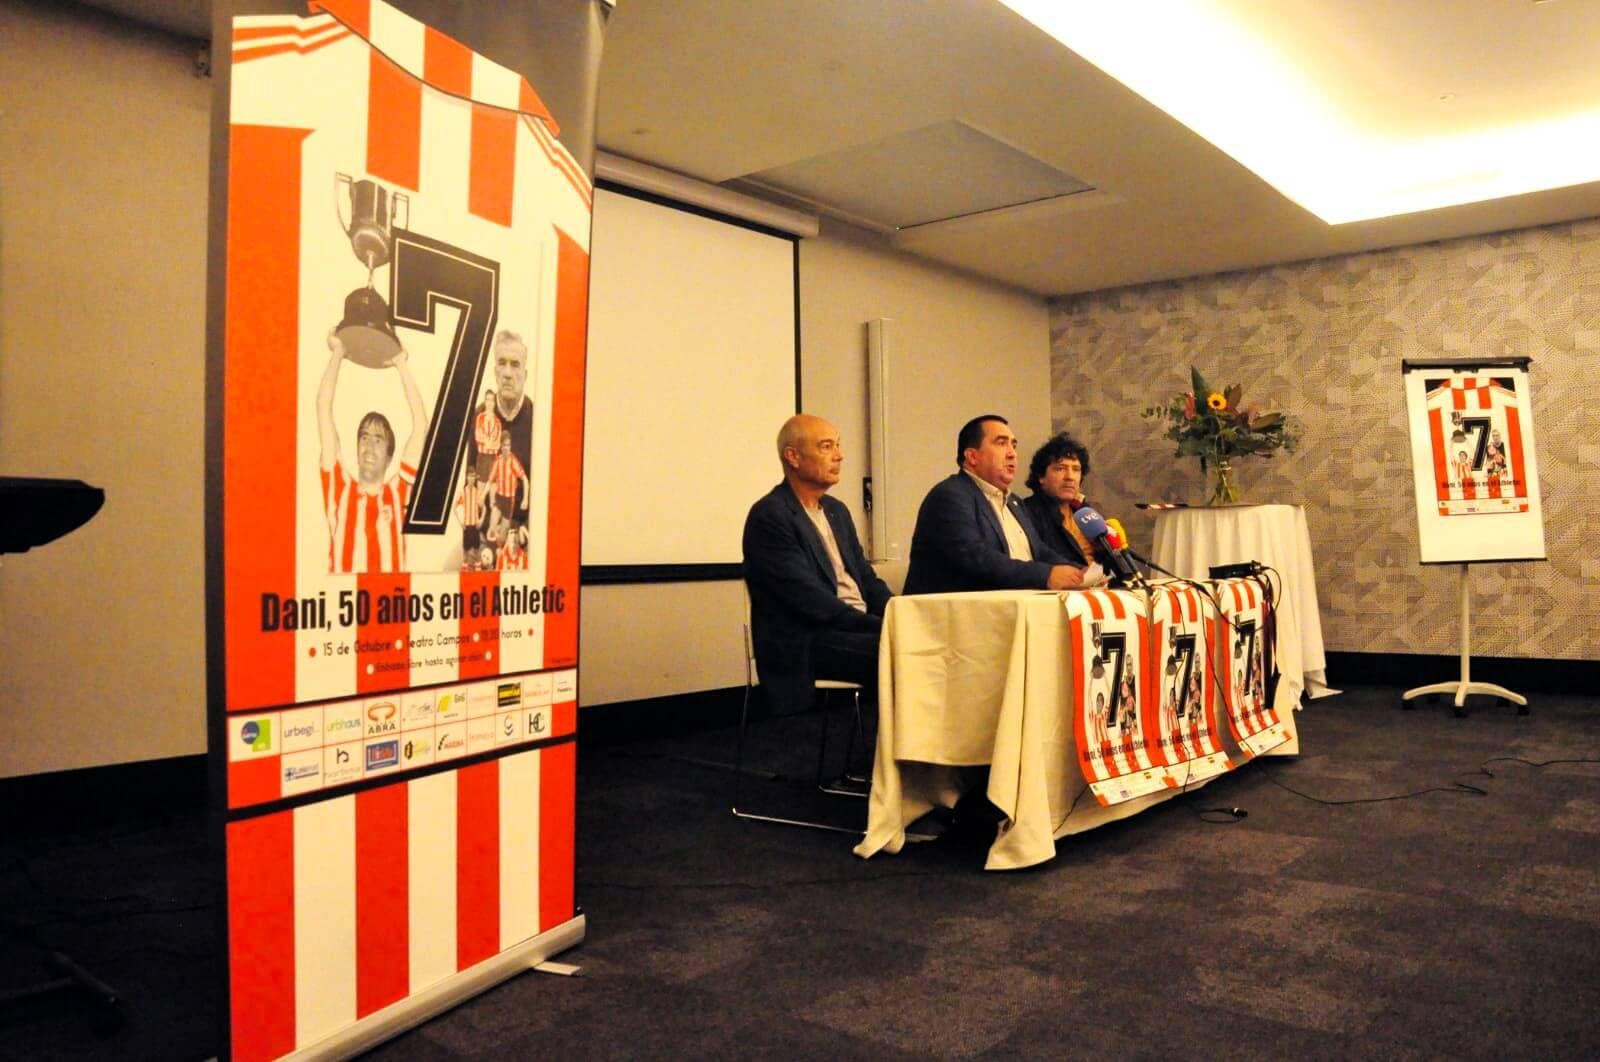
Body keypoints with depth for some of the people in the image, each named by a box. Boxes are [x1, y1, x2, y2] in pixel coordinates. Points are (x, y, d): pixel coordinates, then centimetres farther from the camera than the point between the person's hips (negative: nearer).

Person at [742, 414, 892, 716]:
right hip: (805, 643, -8)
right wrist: (878, 625, -19)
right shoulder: (769, 516, -9)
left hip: (858, 627, 8)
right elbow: (808, 599, -17)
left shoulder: (836, 510, 18)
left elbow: (867, 579, 18)